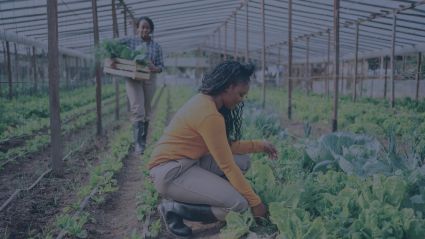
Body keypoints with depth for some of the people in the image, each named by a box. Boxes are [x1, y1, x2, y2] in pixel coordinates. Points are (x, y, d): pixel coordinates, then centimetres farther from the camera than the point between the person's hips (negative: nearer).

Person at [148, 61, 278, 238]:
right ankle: (174, 208, -4)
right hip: (170, 171, -10)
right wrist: (255, 202, -10)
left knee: (242, 161, 8)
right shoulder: (210, 115, -23)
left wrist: (259, 146, 11)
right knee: (239, 203, -16)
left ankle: (190, 194, 6)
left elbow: (226, 147, 13)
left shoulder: (206, 102, 7)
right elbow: (226, 165, -18)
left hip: (186, 163, 10)